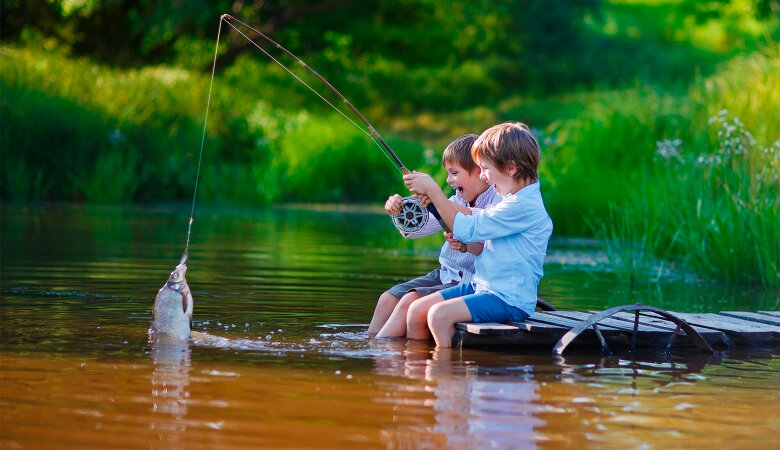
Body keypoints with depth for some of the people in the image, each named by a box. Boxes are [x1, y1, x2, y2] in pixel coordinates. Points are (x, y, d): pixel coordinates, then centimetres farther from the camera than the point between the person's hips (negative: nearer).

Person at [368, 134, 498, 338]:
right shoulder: (456, 201, 10)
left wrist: (468, 245, -42)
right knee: (389, 297, -5)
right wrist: (398, 209, -13)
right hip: (444, 275, 8)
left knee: (411, 300, -22)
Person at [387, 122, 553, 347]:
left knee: (439, 314, -26)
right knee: (417, 310, 0)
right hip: (482, 286, 10)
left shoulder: (523, 206, -19)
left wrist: (433, 190, -13)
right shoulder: (509, 200, 15)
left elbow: (467, 230, -20)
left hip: (510, 300, -10)